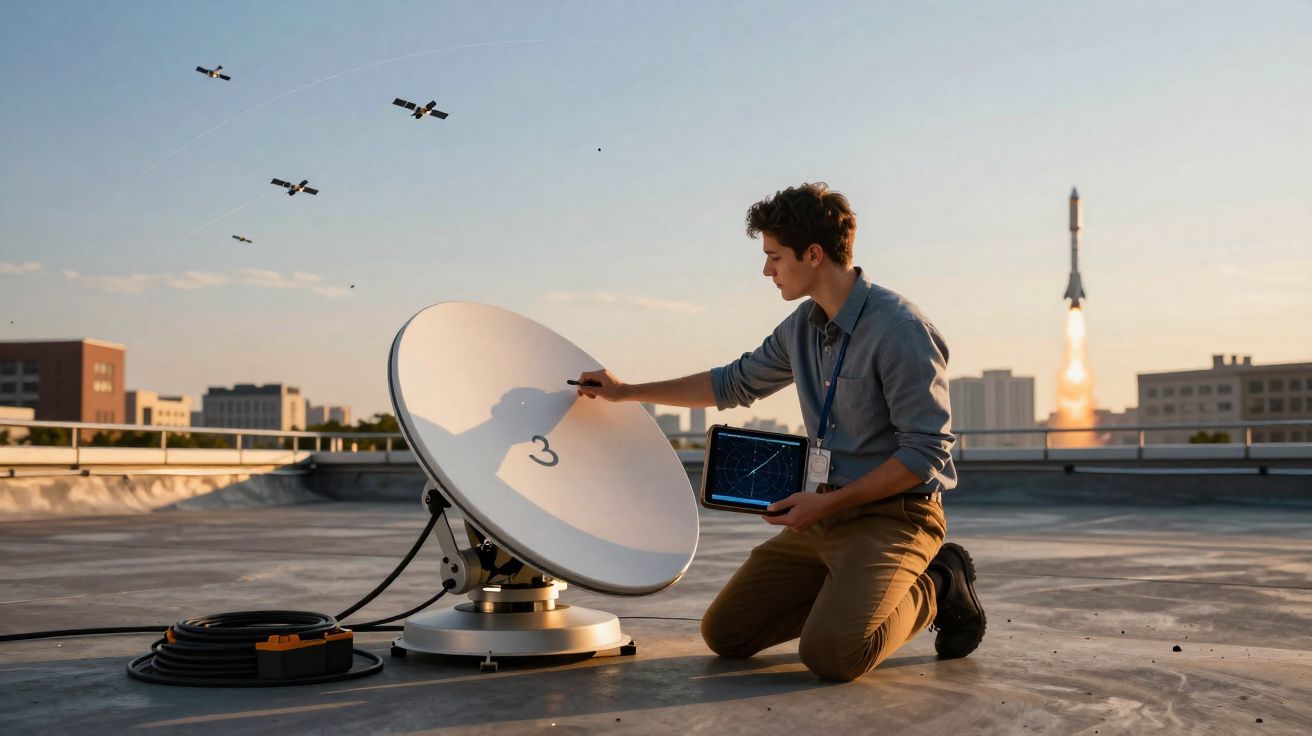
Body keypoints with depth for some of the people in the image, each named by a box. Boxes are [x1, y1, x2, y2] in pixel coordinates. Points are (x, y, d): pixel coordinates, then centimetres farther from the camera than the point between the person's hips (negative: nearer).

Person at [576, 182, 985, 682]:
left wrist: (828, 503, -18)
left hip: (895, 514, -7)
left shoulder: (900, 330, -18)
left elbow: (926, 453, -19)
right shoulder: (802, 327, 7)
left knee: (830, 653, -27)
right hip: (827, 511, 7)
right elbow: (735, 384, 22)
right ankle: (852, 592, 15)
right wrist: (627, 392, 23)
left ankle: (936, 590, 1)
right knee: (724, 631, 2)